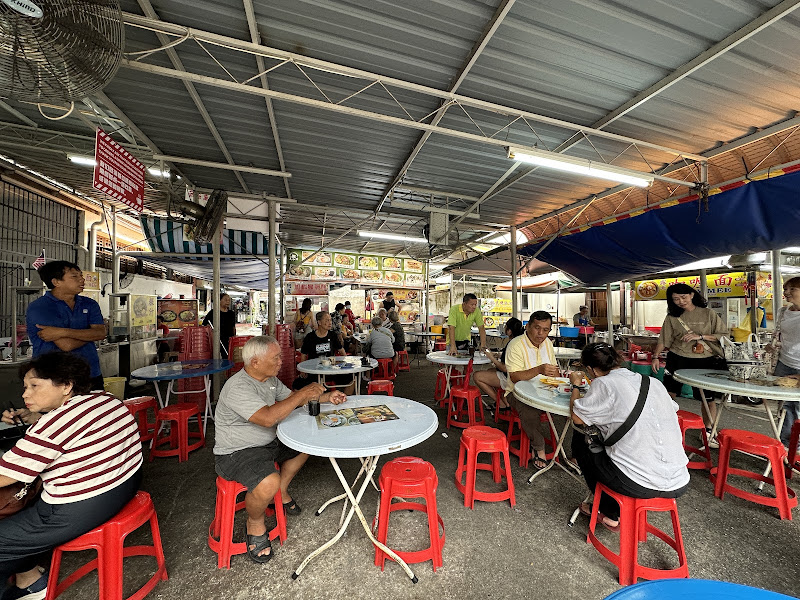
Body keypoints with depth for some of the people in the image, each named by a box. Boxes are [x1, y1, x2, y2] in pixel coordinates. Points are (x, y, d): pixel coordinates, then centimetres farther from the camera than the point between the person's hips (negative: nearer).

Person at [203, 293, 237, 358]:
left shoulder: (232, 314, 12)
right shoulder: (213, 312, -2)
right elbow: (204, 325, 1)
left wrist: (234, 337, 13)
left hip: (228, 340, 4)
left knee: (227, 358, 3)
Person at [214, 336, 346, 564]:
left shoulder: (270, 379, 1)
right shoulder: (237, 388, -27)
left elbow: (291, 398, 12)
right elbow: (268, 418, -38)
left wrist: (325, 397, 0)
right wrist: (303, 394, -30)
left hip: (268, 443, 9)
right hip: (236, 453, -9)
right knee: (269, 482, -31)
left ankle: (281, 493, 25)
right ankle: (255, 523, 3)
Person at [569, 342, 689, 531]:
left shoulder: (604, 383, -12)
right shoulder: (653, 382, 6)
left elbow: (577, 417, -8)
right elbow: (673, 408, 25)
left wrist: (575, 385, 9)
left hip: (638, 485, -6)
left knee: (580, 440, 15)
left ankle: (610, 512, 27)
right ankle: (614, 508, 32)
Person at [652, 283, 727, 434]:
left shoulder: (708, 314, 3)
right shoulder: (672, 317, 5)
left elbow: (724, 335, 1)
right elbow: (664, 339, 6)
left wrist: (700, 336, -14)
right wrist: (655, 357, -1)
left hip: (706, 361, 0)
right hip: (678, 359, 0)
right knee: (669, 393, -1)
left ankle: (708, 431, 22)